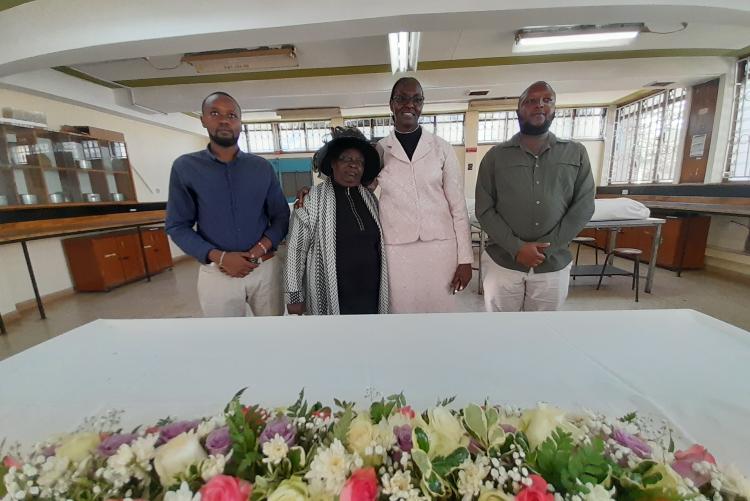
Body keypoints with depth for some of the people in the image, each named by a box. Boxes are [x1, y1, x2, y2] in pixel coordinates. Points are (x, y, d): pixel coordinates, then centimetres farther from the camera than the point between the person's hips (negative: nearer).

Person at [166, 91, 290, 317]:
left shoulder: (262, 167, 4)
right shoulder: (185, 167, 0)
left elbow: (281, 216, 3)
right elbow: (178, 226, 0)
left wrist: (258, 251, -13)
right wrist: (220, 257, -15)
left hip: (265, 268, 2)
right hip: (216, 272, -1)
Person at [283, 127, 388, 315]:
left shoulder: (370, 198, 6)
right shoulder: (312, 199, -7)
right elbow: (296, 249, -6)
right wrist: (294, 295, -5)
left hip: (371, 295, 4)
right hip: (332, 296, -4)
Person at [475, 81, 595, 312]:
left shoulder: (576, 153, 6)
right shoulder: (495, 156, 1)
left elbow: (583, 207, 1)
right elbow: (484, 210, -4)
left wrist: (546, 248, -10)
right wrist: (517, 248, -14)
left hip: (553, 266, 2)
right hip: (502, 263, -1)